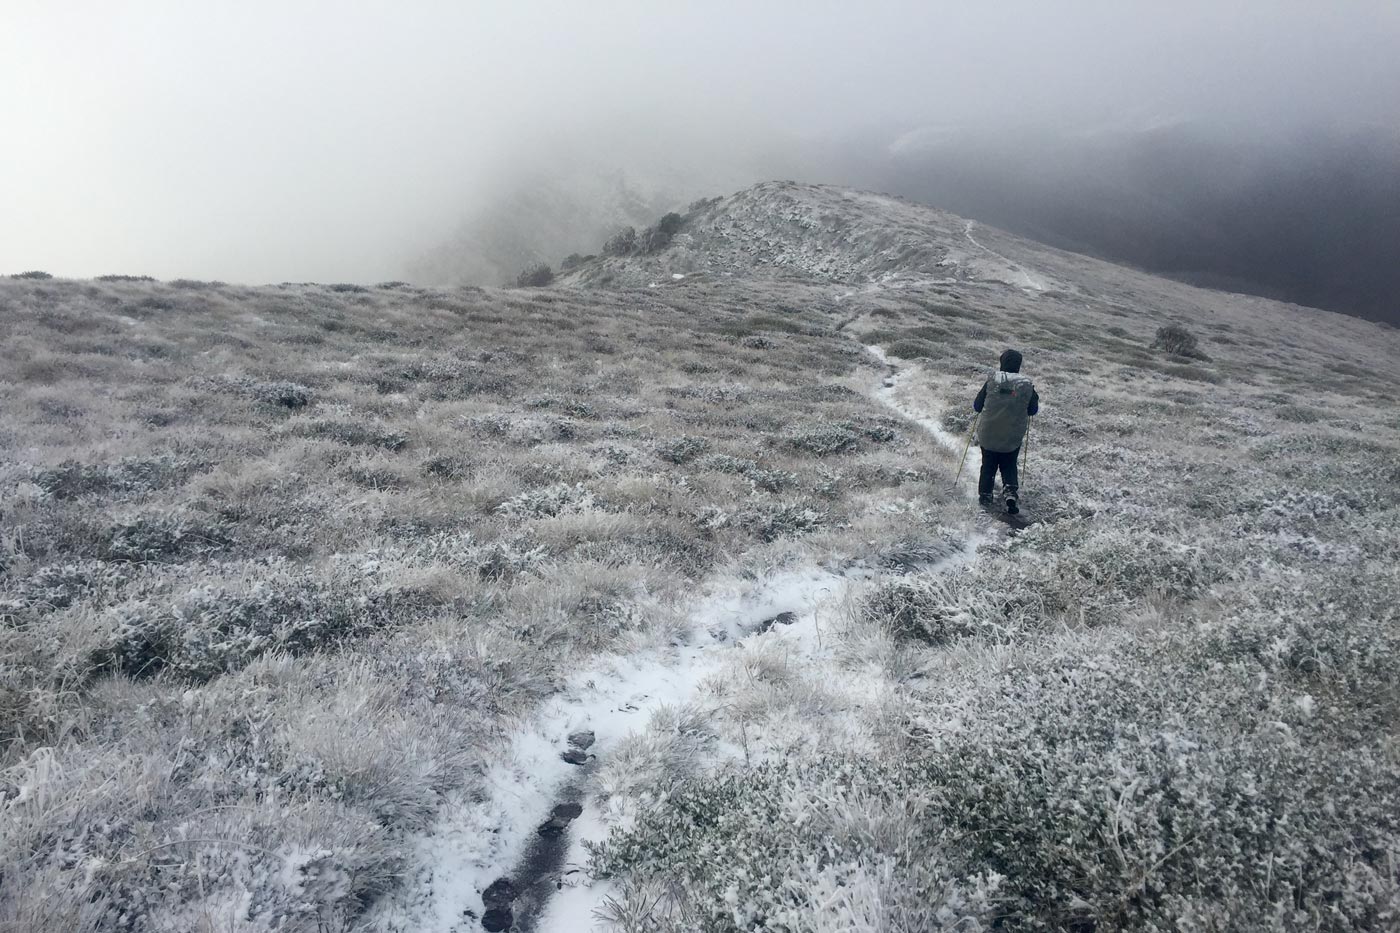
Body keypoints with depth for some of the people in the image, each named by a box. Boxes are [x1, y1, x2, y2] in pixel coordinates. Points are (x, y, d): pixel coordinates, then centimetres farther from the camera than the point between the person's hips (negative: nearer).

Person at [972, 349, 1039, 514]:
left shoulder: (991, 381, -14)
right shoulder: (1027, 385, -10)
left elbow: (977, 406, -7)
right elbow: (1033, 410, 2)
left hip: (988, 435, -1)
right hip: (1013, 438, 1)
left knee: (988, 465, 18)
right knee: (1009, 465, 18)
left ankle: (985, 494, 20)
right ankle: (1011, 491, -2)